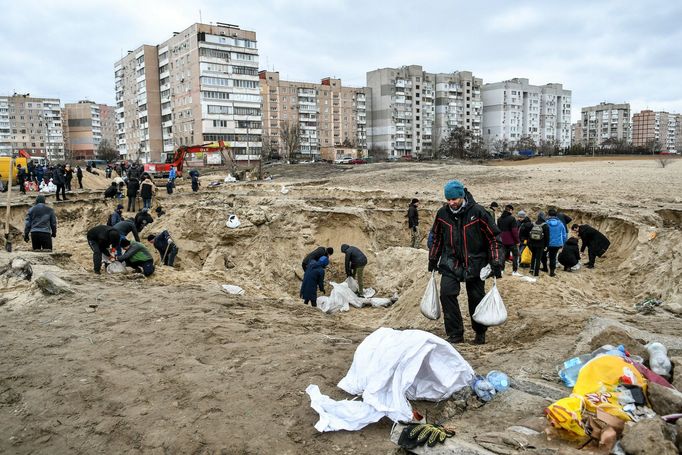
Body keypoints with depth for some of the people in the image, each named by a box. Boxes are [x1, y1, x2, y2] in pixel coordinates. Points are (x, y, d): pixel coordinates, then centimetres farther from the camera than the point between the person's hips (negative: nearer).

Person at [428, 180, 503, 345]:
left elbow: (494, 238, -6)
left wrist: (496, 263, -10)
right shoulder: (442, 214, -2)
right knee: (446, 293, -13)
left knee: (476, 298, 7)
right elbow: (437, 238, 15)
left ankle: (480, 333, 29)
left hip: (475, 264, -2)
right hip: (450, 263, 2)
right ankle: (455, 333, -1)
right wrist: (433, 260, 18)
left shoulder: (478, 212, -13)